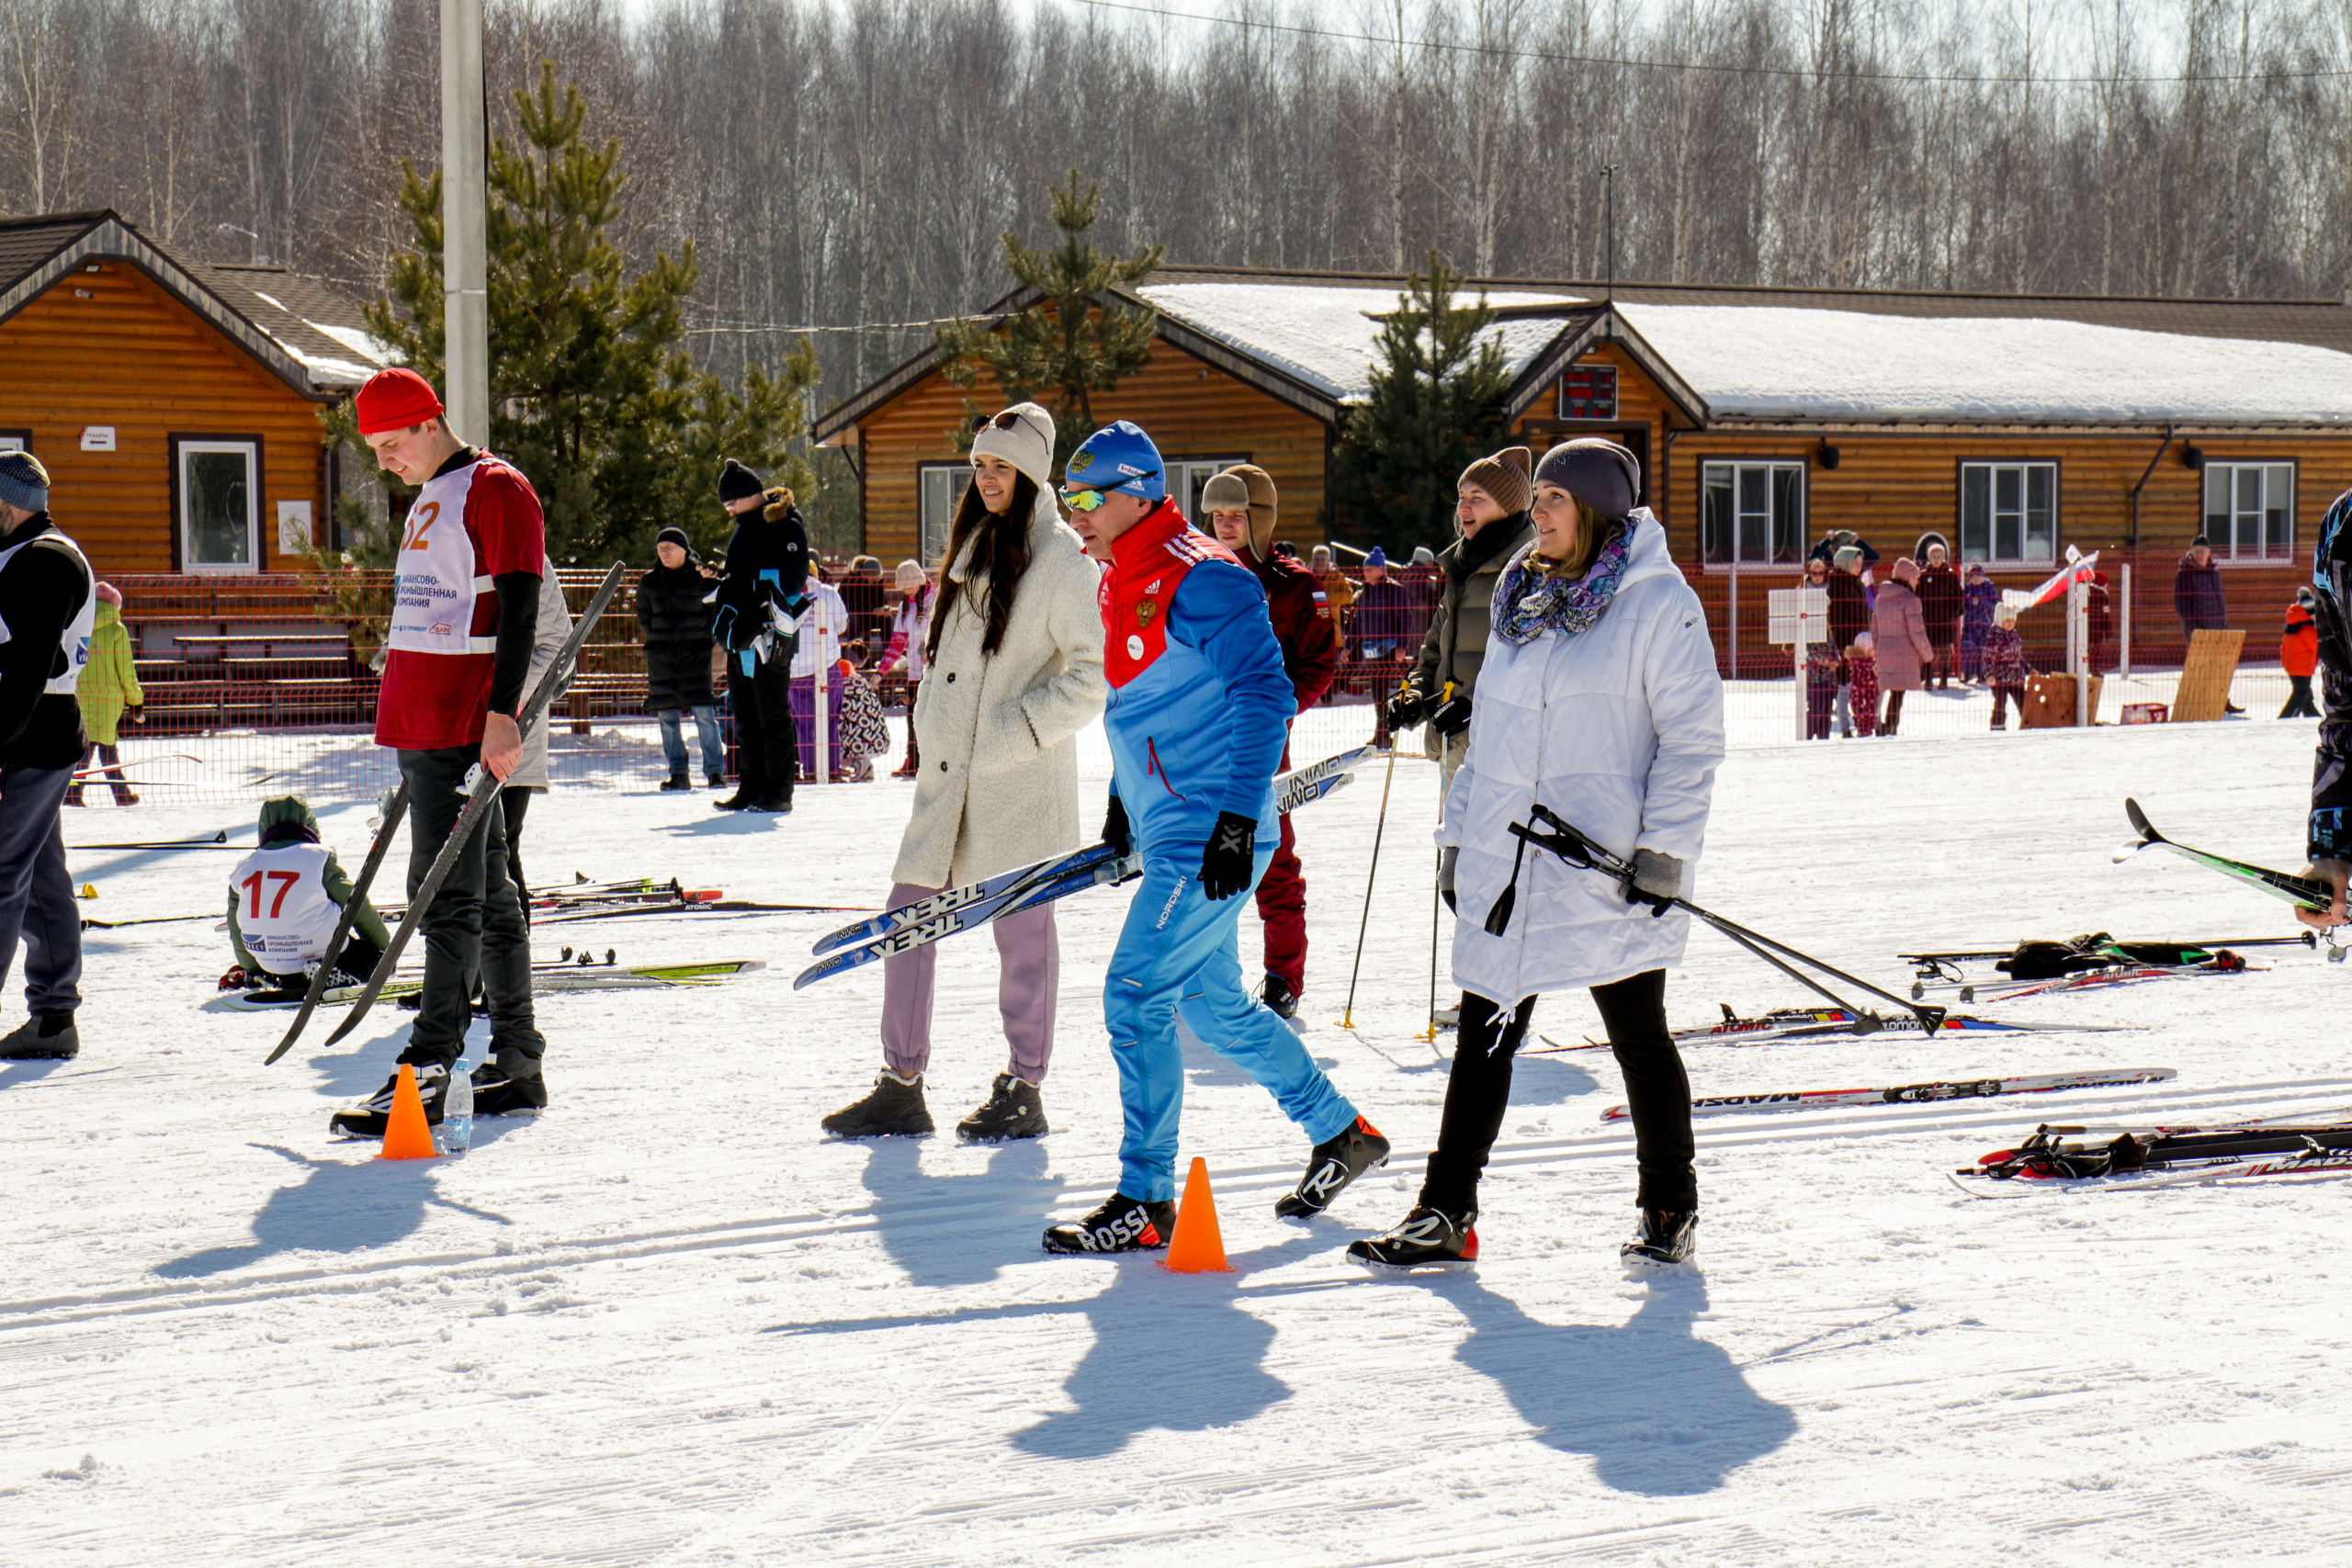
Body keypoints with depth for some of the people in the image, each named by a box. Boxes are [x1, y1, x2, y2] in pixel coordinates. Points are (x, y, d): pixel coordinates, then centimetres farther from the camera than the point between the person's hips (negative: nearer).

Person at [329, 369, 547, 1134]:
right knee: (488, 892, 11)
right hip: (421, 724, 10)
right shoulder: (429, 500, 21)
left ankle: (428, 1070, -14)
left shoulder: (497, 490, -8)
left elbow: (519, 611, -15)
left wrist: (501, 714, -23)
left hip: (468, 727, -10)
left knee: (449, 895, -12)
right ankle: (516, 1065, 15)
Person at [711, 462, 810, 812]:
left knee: (773, 714, -5)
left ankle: (778, 792, -2)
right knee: (745, 716, 11)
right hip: (740, 639, 9)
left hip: (770, 638, -9)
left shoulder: (785, 526, -8)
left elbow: (794, 579, -14)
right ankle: (750, 789, 16)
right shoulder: (745, 528, 19)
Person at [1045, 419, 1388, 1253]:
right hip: (1171, 831, 10)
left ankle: (1146, 1200, -5)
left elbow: (1263, 693, -19)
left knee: (1134, 993, -11)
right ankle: (1341, 1134, 30)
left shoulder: (1199, 579, -15)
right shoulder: (1125, 584, 14)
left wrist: (1238, 818, -23)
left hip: (1211, 834, -10)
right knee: (1212, 1002, 16)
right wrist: (1122, 803, 26)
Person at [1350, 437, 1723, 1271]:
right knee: (1484, 1037, 6)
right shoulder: (1522, 600, 15)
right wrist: (1460, 835, 16)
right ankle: (1444, 1216, 10)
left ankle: (1670, 1209, 20)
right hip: (1506, 867, 6)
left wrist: (1664, 850, -14)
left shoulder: (1659, 602, -6)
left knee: (1639, 1037, 6)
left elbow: (1692, 734, -8)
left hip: (1605, 871, -6)